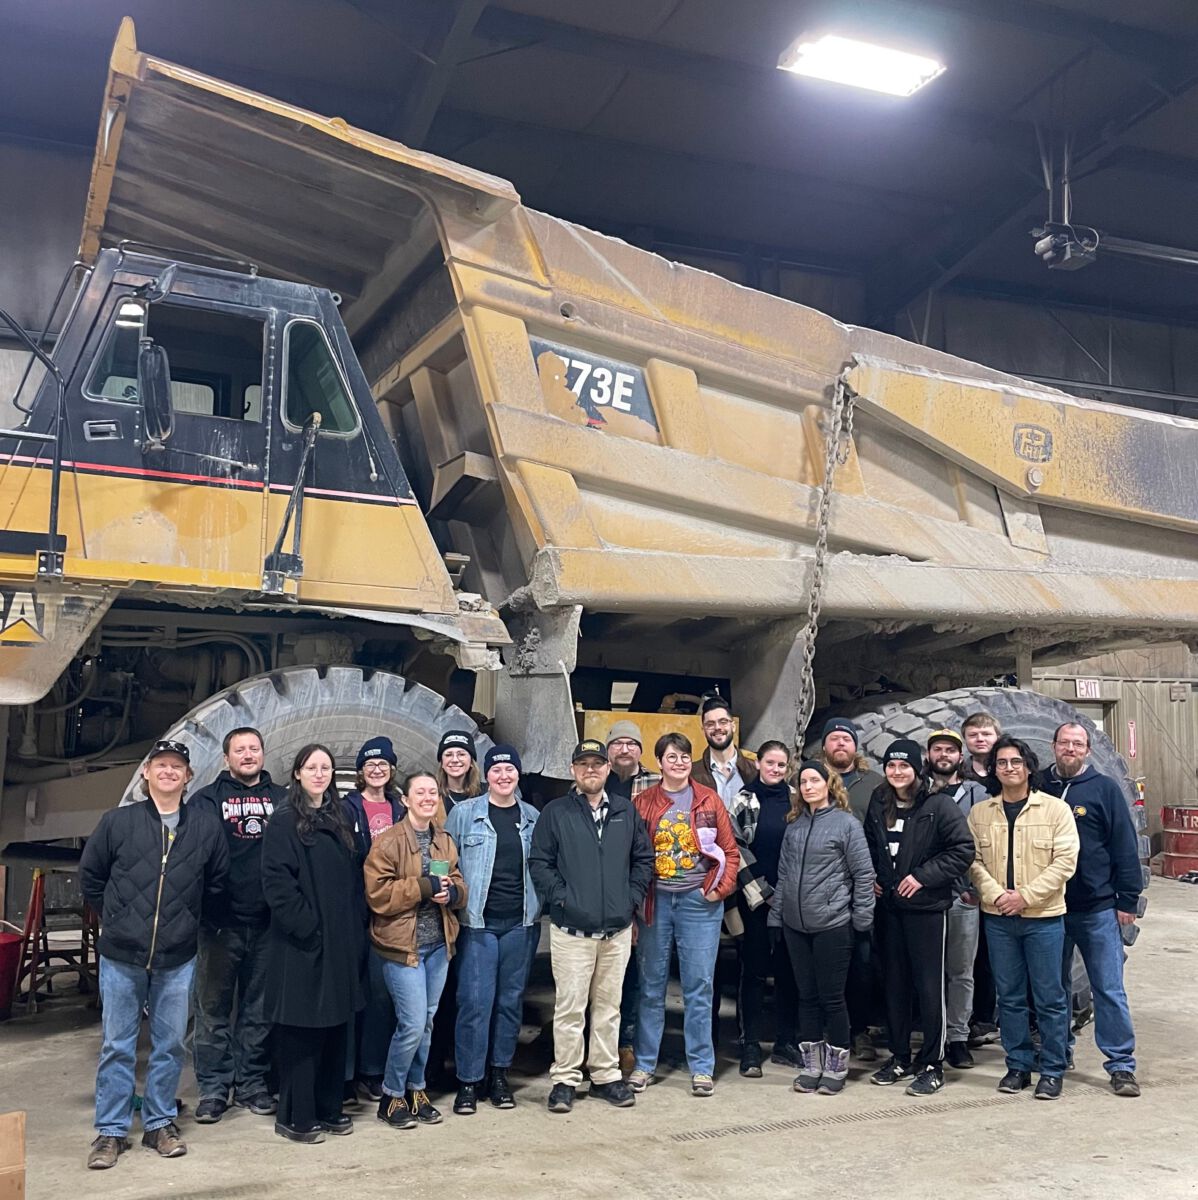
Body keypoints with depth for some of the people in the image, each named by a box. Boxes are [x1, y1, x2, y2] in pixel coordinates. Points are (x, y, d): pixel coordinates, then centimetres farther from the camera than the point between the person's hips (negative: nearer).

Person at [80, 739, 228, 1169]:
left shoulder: (205, 825, -1)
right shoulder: (118, 821, -3)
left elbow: (217, 882, 11)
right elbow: (90, 876, 7)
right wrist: (117, 918, 8)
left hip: (177, 957, 1)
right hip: (121, 955, -1)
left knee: (170, 1044, 9)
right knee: (117, 1046, 6)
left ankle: (159, 1123, 24)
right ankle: (111, 1131, 18)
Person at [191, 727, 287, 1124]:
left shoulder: (282, 799, 9)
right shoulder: (207, 800, 4)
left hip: (267, 923, 2)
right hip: (222, 922, -2)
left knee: (260, 1008, 10)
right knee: (214, 1006, 5)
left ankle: (252, 1083, 21)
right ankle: (213, 1088, 15)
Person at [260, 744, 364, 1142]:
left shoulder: (340, 819, 14)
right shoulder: (284, 822, -6)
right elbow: (276, 882, -14)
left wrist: (355, 927, 7)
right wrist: (306, 926, -17)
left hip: (341, 941, 6)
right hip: (301, 942, -6)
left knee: (336, 1025, 12)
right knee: (301, 1029, 0)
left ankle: (329, 1107, 23)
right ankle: (295, 1117, 11)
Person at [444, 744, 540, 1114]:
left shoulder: (532, 817, 7)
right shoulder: (464, 813, -1)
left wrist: (544, 906, 6)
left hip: (521, 923, 3)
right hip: (478, 921, -3)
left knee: (511, 999, 10)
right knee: (475, 1000, -4)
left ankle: (499, 1073, 23)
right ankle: (469, 1080, 8)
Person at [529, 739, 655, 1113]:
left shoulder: (626, 811, 9)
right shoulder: (556, 813, -1)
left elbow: (644, 858, 12)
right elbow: (539, 862, -3)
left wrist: (632, 898, 1)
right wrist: (561, 898, -11)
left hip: (618, 930, 3)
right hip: (572, 929, -3)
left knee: (609, 1005, 12)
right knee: (570, 1006, 0)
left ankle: (606, 1075, 23)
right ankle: (565, 1079, 12)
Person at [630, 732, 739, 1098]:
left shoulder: (709, 800, 3)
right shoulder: (643, 803, 4)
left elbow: (730, 851, 4)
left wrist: (720, 888, -6)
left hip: (699, 901, 0)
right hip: (654, 902, 1)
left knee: (699, 985, 3)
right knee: (651, 986, 9)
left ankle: (701, 1067, 13)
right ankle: (644, 1064, 20)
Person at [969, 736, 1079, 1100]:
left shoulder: (1055, 809, -3)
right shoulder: (979, 813, 6)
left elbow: (1065, 861, -9)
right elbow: (974, 861, 3)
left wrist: (1025, 895, -15)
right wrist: (995, 894, -13)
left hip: (1043, 917, -3)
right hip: (998, 918, 3)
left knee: (1050, 997, 3)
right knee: (1009, 996, 10)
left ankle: (1052, 1070, 15)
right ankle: (1018, 1066, 21)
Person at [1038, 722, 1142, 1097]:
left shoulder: (1104, 789, -2)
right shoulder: (1039, 788, 5)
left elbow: (1124, 847, -3)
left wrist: (1127, 900, -6)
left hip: (1098, 908, -3)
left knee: (1109, 989, 0)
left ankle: (1121, 1065, 7)